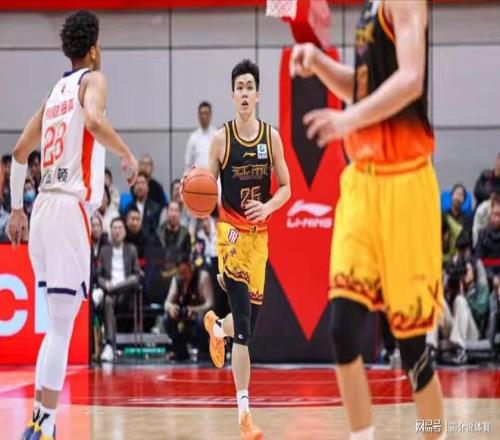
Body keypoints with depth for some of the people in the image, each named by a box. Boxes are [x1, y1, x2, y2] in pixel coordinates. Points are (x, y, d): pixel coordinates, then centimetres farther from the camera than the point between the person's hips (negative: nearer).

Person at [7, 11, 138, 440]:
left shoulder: (55, 92, 20)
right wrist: (127, 154, -10)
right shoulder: (92, 79, 0)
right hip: (70, 209, -8)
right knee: (62, 326, -8)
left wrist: (17, 209, 26)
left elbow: (20, 153, 23)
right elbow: (94, 120, -24)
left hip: (43, 208, 8)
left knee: (58, 323, 17)